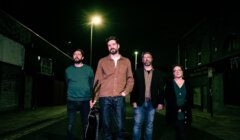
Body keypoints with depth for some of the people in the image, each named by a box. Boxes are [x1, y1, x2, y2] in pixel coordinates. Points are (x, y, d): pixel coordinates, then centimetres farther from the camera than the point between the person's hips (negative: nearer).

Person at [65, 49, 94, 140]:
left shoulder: (89, 69, 3)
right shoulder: (68, 70, 8)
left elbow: (92, 84, 8)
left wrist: (91, 98, 5)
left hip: (85, 101, -1)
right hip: (71, 101, 1)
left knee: (85, 125, 7)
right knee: (70, 125, -2)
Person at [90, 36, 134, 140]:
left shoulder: (126, 61, 11)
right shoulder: (102, 61, 8)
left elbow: (130, 79, 12)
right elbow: (97, 80, 7)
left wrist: (126, 91, -4)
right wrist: (94, 98, 1)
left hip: (119, 98, 0)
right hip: (105, 98, 0)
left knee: (120, 126, -1)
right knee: (106, 126, 6)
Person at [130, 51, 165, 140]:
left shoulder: (157, 73, 8)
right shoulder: (137, 72, 5)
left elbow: (161, 89, 7)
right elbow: (133, 88, 2)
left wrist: (160, 102, 0)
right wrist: (133, 101, -7)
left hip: (152, 103, 1)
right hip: (140, 103, -1)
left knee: (149, 125, 8)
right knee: (137, 124, -2)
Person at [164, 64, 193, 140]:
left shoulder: (187, 84, 11)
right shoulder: (169, 84, 6)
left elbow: (190, 99, 4)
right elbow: (167, 98, -2)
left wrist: (182, 109, -10)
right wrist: (176, 109, -12)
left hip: (185, 113, 1)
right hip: (174, 113, -1)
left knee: (182, 133, -3)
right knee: (179, 132, -4)